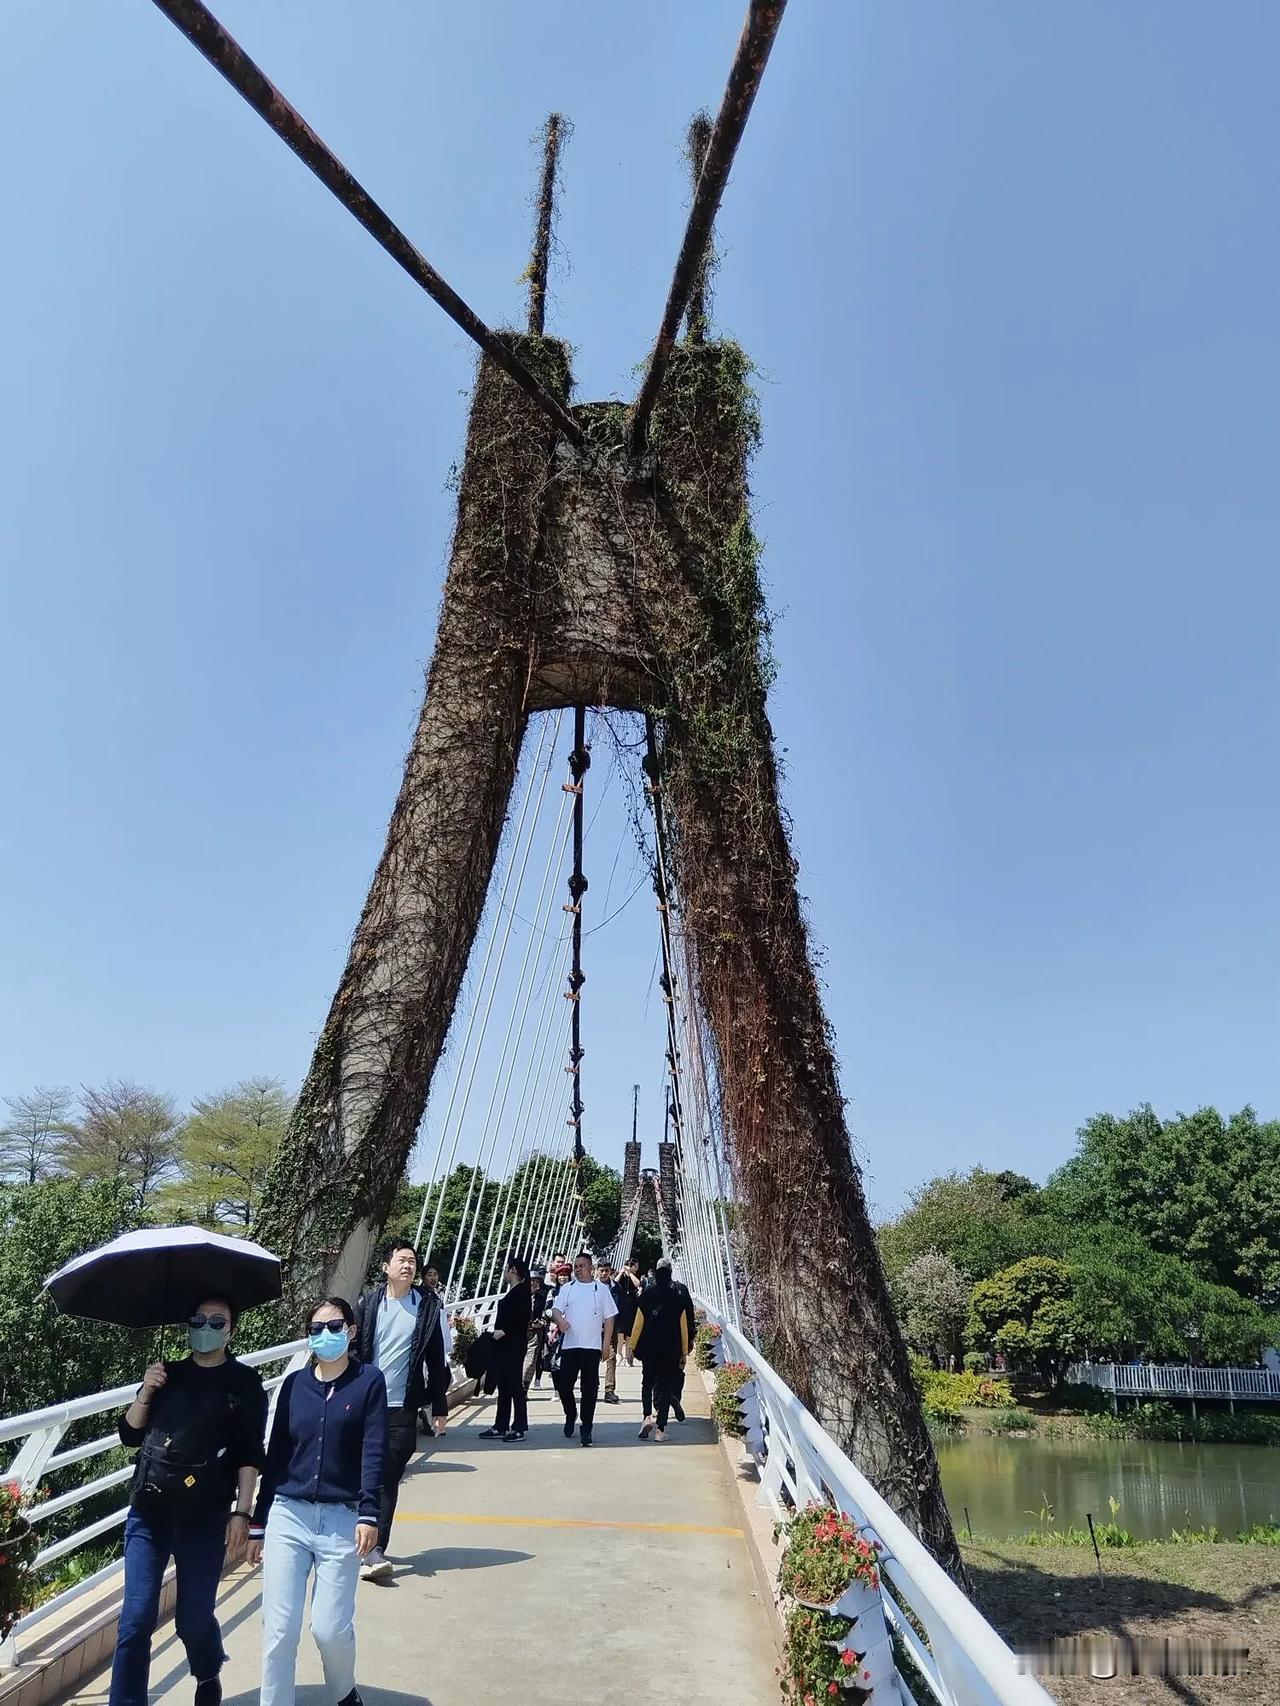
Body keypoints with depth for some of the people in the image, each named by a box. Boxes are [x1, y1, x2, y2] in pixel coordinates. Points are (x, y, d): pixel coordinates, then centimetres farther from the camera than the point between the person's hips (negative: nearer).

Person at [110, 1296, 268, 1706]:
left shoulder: (244, 1383, -1)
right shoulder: (166, 1375, 9)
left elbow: (249, 1455, -4)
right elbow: (130, 1435, 10)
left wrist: (242, 1513, -9)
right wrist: (145, 1393, -5)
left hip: (204, 1518, -2)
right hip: (148, 1513, 3)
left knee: (194, 1618, 9)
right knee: (136, 1619, -1)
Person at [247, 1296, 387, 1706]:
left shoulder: (368, 1381, -2)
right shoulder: (294, 1383, 7)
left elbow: (373, 1451, -8)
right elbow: (276, 1453, 11)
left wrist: (369, 1514, -17)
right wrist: (258, 1522, 12)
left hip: (341, 1520, -3)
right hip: (287, 1516, 3)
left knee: (330, 1628, 2)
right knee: (278, 1627, 0)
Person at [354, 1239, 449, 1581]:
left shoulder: (427, 1306, -1)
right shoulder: (369, 1303, 0)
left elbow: (436, 1359, 2)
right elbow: (353, 1351, 2)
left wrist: (440, 1407, 3)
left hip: (402, 1407, -1)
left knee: (388, 1479, 1)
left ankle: (375, 1550, 8)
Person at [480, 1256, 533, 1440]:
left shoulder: (522, 1291, -13)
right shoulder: (511, 1292, 15)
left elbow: (523, 1318, -21)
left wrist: (504, 1331, -20)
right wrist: (497, 1332, 9)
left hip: (514, 1344, -9)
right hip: (503, 1344, 9)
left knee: (514, 1384, -3)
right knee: (503, 1385, 12)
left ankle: (519, 1428, 3)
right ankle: (501, 1426, 18)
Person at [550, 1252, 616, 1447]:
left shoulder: (602, 1289, 4)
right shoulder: (567, 1288, 9)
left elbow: (609, 1319, 5)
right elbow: (556, 1309, 0)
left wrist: (606, 1345, -1)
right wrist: (560, 1320, -23)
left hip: (592, 1347, -2)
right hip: (569, 1345, 2)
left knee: (589, 1389, -1)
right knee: (564, 1385, 2)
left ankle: (586, 1429, 10)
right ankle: (570, 1416, 29)